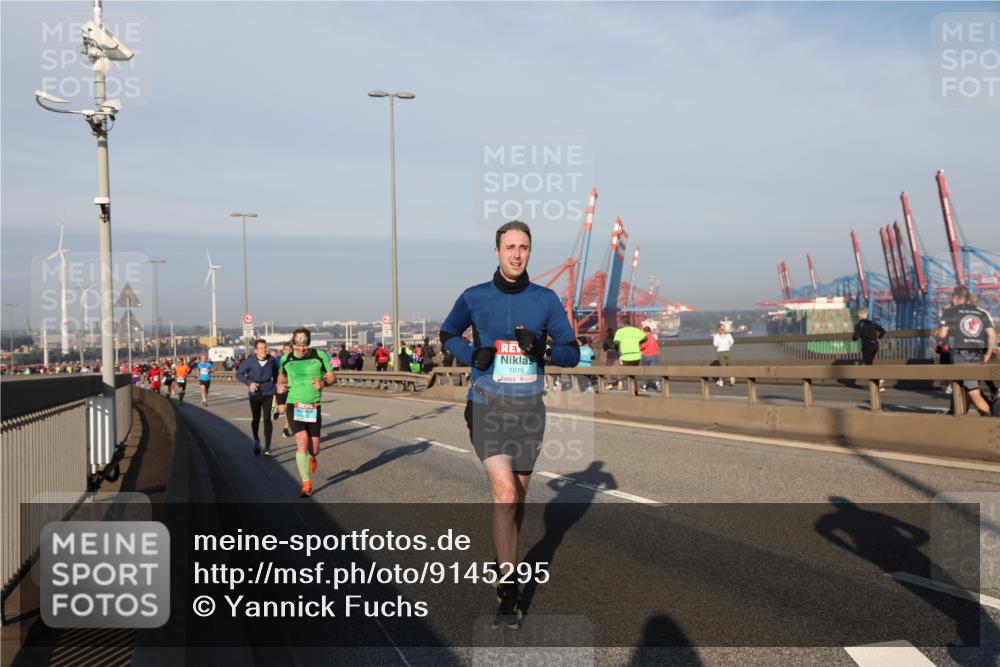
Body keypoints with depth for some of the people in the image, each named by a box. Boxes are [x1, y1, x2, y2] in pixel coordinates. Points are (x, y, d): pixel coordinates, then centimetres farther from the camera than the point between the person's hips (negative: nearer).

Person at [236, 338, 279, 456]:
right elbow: (238, 374, -4)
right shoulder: (249, 362, -10)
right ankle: (256, 441, 39)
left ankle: (267, 447, -9)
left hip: (268, 393, 0)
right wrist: (249, 382, -18)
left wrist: (275, 385, 16)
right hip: (255, 394, 0)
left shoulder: (272, 360, -5)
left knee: (267, 419, -11)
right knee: (255, 419, 13)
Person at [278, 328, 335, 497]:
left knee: (314, 449, 5)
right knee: (302, 443, -15)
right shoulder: (286, 359, 3)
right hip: (294, 407, 0)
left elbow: (332, 376, 3)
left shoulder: (320, 356, -3)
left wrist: (323, 383, -18)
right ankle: (306, 484, -6)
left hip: (314, 408, 0)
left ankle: (311, 457, 46)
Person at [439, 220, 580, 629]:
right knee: (505, 495, -16)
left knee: (518, 497, 15)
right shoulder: (474, 298, -2)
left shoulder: (546, 300, 0)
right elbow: (447, 334, 15)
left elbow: (572, 352, 2)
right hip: (487, 409, -2)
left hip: (528, 410, 3)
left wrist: (542, 349, -20)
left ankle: (505, 561, 40)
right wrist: (471, 355, -7)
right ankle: (508, 594, -8)